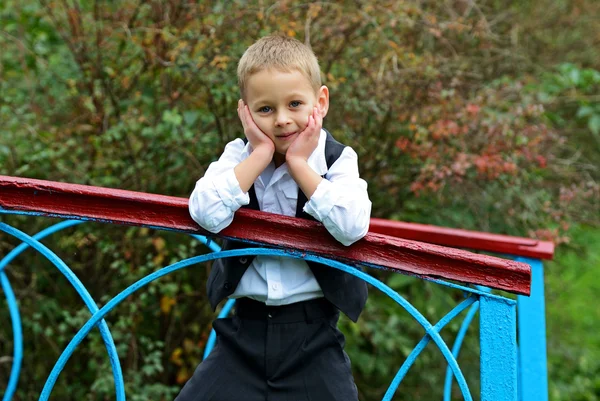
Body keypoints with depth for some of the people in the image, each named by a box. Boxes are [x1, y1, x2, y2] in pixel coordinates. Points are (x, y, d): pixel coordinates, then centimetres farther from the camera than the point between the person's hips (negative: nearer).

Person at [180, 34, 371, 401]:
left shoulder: (338, 160, -5)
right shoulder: (239, 156, 0)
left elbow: (353, 227, -24)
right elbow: (207, 214, -19)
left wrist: (299, 163, -19)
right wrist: (260, 156, -17)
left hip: (312, 333, -1)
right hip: (245, 326, 2)